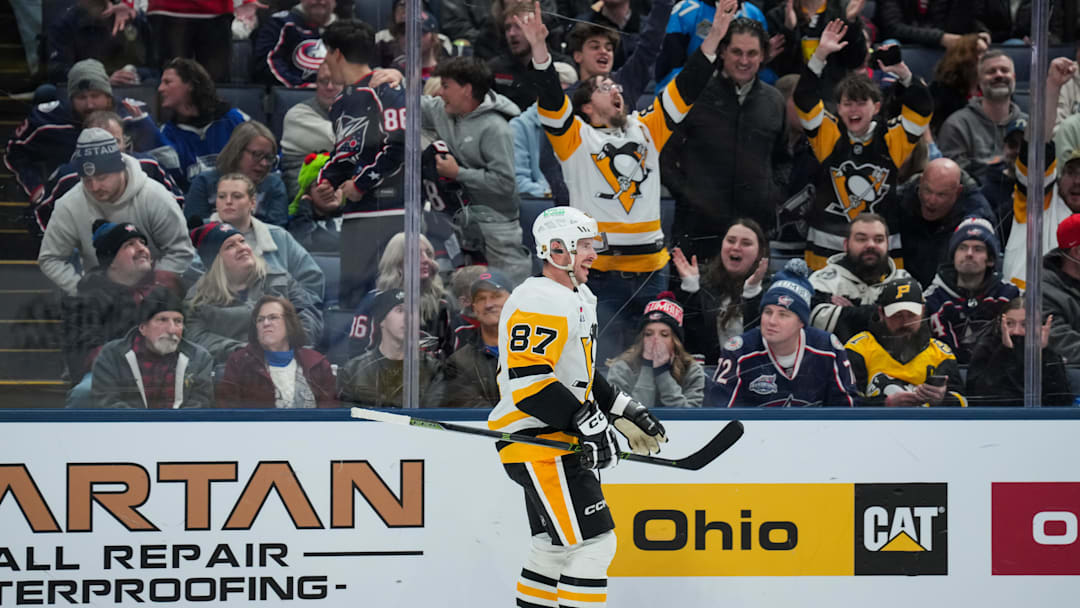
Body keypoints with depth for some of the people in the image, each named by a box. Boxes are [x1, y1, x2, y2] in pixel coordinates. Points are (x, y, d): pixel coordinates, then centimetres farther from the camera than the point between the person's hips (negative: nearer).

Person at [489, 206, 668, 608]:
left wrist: (625, 414, 20)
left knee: (556, 545, 16)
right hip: (539, 443, -11)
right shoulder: (539, 303, -18)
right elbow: (527, 378, -26)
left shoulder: (579, 300, 17)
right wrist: (587, 422, -27)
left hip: (559, 440, 11)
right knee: (592, 543, -13)